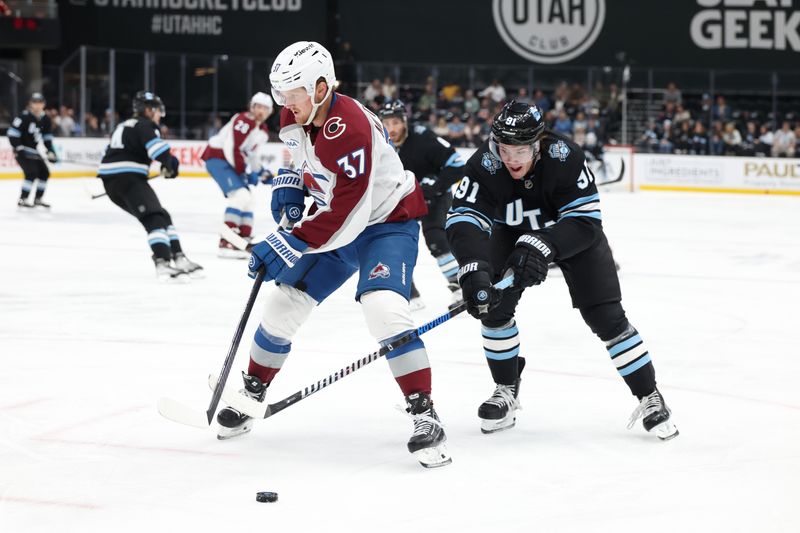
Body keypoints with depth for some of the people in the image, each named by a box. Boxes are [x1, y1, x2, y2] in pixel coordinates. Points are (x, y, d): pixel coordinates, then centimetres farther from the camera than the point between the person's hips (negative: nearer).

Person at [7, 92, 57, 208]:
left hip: (33, 150, 8)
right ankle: (22, 199, -14)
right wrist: (18, 148, -24)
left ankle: (38, 199, 17)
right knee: (32, 172, -20)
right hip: (22, 151, -8)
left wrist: (50, 152, 3)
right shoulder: (24, 117, -18)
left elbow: (47, 137, 13)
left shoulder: (45, 119, 5)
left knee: (44, 173, 5)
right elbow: (12, 133, -20)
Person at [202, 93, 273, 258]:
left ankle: (243, 241, 19)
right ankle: (227, 242, -25)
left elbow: (251, 154, 25)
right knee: (241, 196, -22)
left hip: (231, 162, 10)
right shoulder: (244, 121, -19)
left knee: (247, 200, 12)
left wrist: (261, 172, 15)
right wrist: (244, 172, -18)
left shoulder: (263, 132, 12)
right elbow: (232, 148, -24)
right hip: (217, 158, -10)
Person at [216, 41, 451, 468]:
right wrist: (290, 183, 1)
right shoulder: (297, 116, -7)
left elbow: (346, 214, -34)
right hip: (335, 218, 8)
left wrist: (289, 245, -32)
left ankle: (424, 416, -23)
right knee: (285, 301, 6)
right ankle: (250, 395, 26)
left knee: (383, 308, -28)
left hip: (389, 220, -8)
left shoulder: (350, 130, -33)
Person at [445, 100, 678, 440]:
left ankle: (649, 399, 4)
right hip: (513, 232, 2)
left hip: (572, 233, -2)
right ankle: (506, 390, 8)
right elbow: (463, 220, -38)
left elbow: (585, 220, -36)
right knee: (493, 304, -14)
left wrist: (542, 246, -52)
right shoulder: (484, 166, -31)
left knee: (605, 316, -8)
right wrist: (474, 270, -55)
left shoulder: (564, 158, -36)